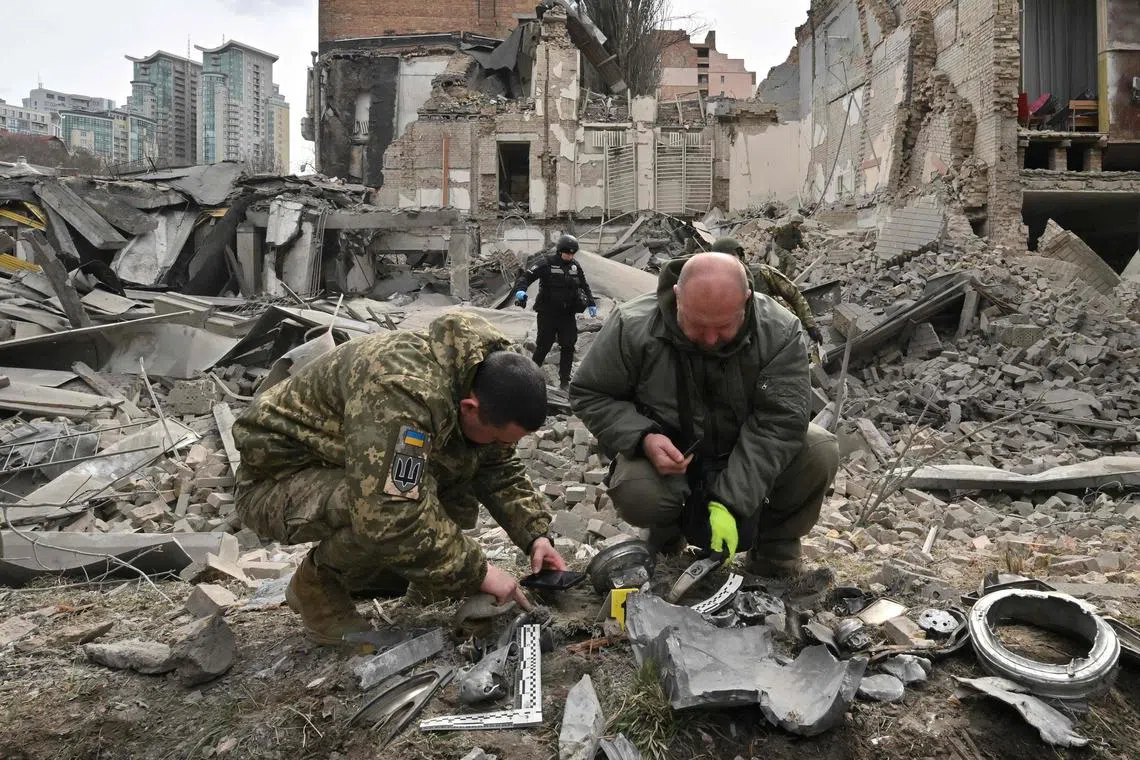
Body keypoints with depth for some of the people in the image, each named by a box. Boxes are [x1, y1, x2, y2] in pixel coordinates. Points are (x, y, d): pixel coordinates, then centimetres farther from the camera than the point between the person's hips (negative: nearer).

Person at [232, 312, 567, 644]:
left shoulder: (484, 381, -8)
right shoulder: (405, 389, -37)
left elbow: (500, 470, 5)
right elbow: (388, 516, -42)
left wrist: (534, 535, -9)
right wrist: (477, 571, -31)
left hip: (347, 473, 8)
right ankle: (317, 582, -5)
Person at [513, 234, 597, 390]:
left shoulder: (576, 267, 8)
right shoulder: (546, 264, -10)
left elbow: (584, 286, 21)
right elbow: (526, 276, -18)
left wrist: (591, 304, 16)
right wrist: (520, 289, -37)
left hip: (568, 314, 5)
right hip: (548, 313, -5)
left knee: (568, 347, 3)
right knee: (543, 345, -1)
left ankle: (564, 380, 12)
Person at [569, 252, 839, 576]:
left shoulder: (780, 331, -21)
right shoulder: (632, 326, -21)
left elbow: (779, 420, -25)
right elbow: (588, 394, -10)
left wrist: (730, 501, -35)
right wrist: (643, 438, -28)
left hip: (748, 454, 2)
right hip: (669, 456, -1)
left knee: (821, 453, -24)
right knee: (633, 494, -32)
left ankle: (776, 549, 3)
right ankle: (667, 540, 6)